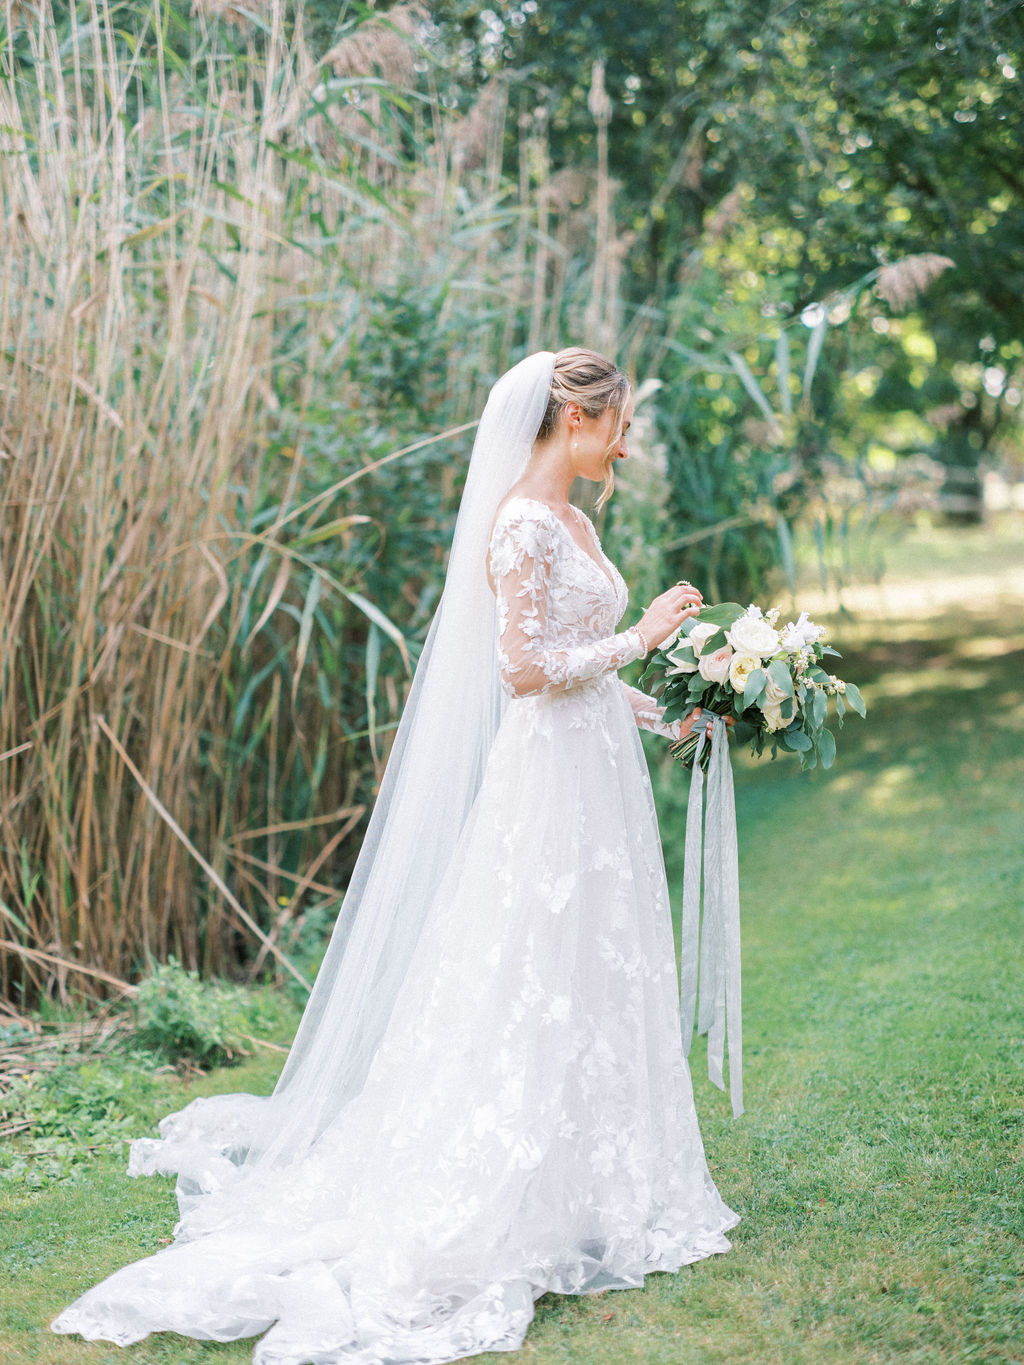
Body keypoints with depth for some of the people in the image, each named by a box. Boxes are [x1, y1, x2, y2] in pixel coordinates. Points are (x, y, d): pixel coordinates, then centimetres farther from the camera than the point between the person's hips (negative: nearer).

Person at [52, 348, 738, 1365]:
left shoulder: (572, 524, 14)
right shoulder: (520, 524, -15)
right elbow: (525, 669, -21)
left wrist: (667, 717, 16)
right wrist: (640, 637, -14)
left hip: (596, 780, 10)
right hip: (546, 784, -10)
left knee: (595, 987, 14)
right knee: (534, 990, -3)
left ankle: (587, 1192, 24)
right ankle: (507, 1208, 7)